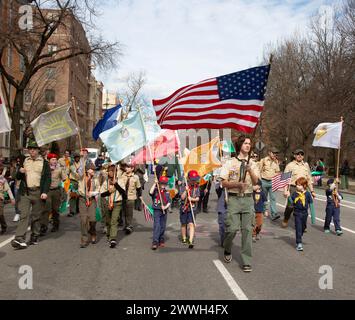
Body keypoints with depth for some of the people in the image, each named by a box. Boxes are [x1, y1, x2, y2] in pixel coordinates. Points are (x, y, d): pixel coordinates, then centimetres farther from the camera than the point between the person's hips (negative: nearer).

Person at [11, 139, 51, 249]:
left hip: (38, 193, -2)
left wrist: (45, 192, -11)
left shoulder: (44, 162, 5)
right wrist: (20, 172, -4)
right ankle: (20, 239, -15)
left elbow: (48, 178, 0)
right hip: (25, 192, 2)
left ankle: (34, 237, 16)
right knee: (24, 215, -9)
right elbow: (18, 177, 19)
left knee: (36, 216, 5)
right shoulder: (24, 161, 14)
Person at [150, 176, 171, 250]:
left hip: (164, 211, 4)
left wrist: (165, 207, -13)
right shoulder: (155, 191, -2)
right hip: (157, 210, -4)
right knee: (157, 226, -14)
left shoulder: (167, 193, 9)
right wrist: (155, 184, -21)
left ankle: (161, 241, 25)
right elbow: (151, 192, -24)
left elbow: (169, 202, 5)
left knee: (163, 227, 11)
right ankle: (155, 242, -16)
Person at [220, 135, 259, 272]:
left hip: (248, 199, 2)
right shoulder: (230, 163, 3)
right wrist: (237, 184, -16)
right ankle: (227, 251, 24)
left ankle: (246, 262, 7)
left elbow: (255, 182, -1)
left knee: (247, 230, -1)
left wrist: (250, 171, -18)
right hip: (234, 198, -2)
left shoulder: (252, 164, 12)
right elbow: (224, 183, -1)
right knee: (232, 229, -7)